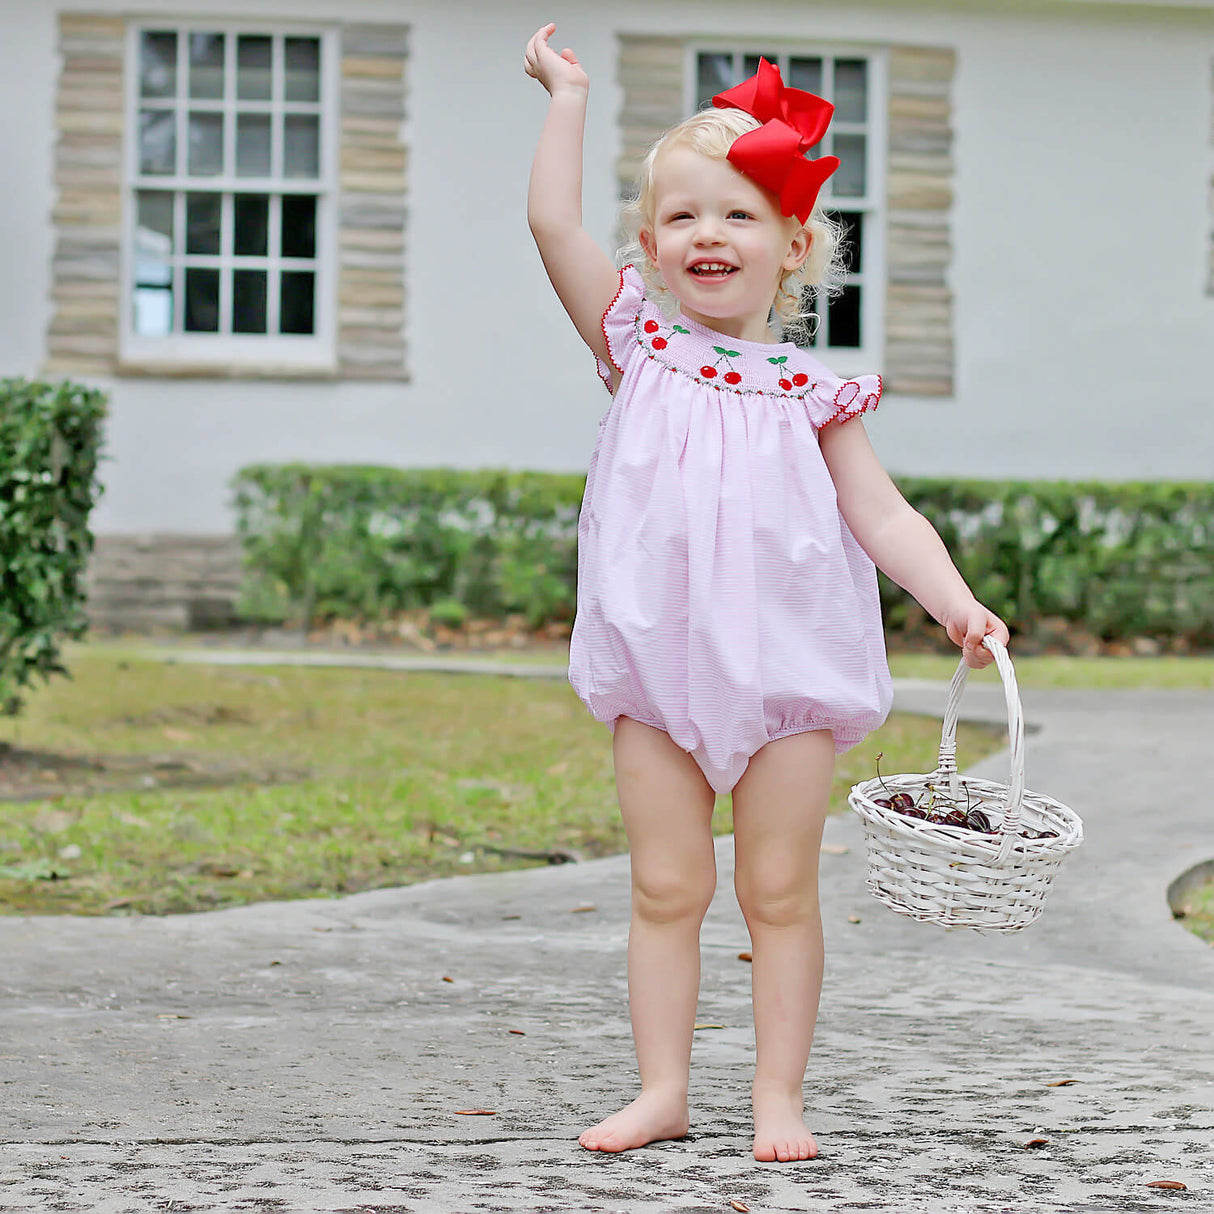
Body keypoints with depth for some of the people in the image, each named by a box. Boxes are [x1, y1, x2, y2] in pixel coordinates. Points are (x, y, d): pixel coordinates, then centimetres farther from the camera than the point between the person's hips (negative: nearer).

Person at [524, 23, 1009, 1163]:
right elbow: (554, 223, -3)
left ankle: (778, 1096, 12)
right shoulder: (637, 343, 5)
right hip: (658, 663, 1)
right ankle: (662, 1089, 12)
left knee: (779, 892, 4)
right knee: (665, 888, 4)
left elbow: (880, 512, 0)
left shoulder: (808, 390, 3)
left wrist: (954, 599, -13)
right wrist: (566, 97, 0)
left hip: (785, 666, 0)